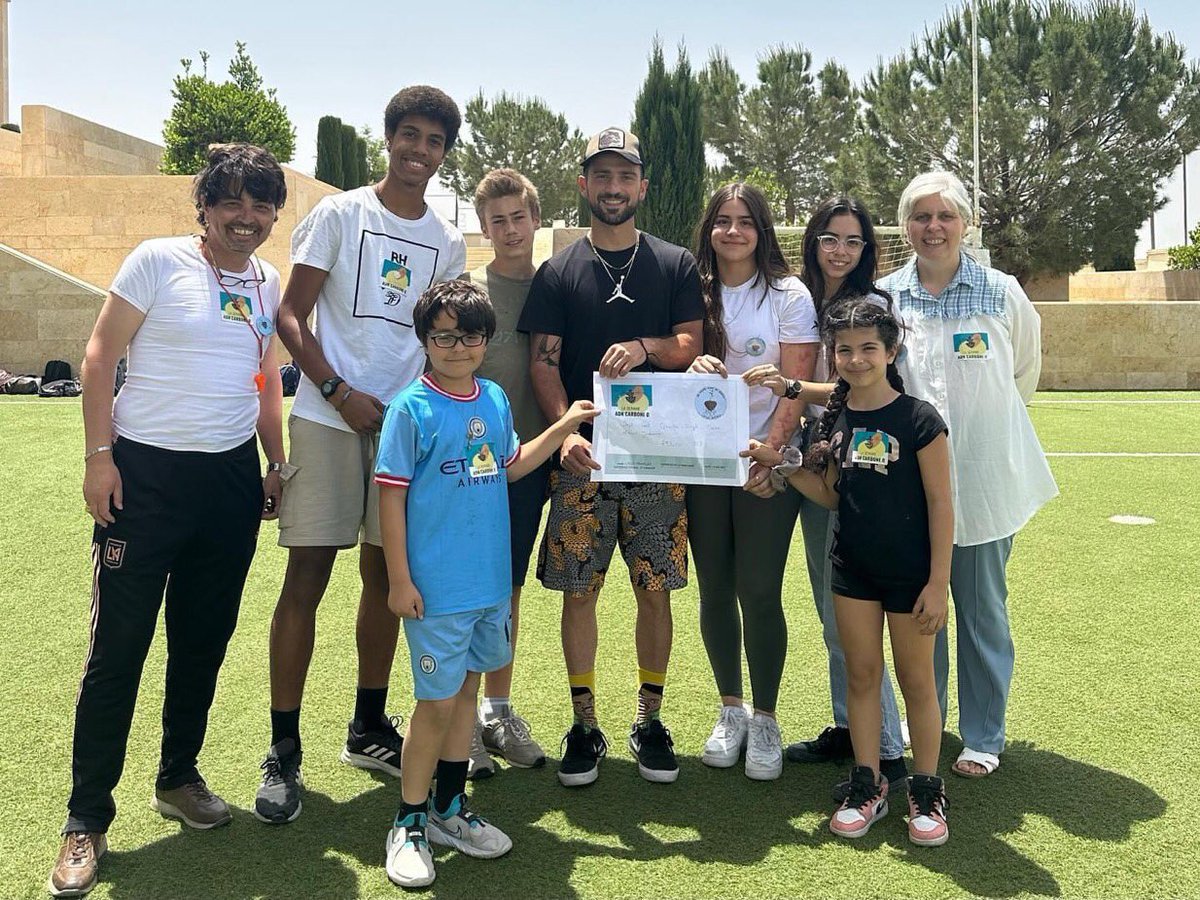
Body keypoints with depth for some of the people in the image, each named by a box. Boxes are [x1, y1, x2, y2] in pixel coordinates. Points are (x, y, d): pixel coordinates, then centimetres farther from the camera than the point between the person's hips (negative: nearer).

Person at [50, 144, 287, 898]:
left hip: (232, 479, 5)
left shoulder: (269, 284, 10)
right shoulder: (158, 261, -6)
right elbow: (100, 357, -6)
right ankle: (87, 819, 12)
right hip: (146, 473, -5)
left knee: (205, 639, 13)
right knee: (119, 644, -1)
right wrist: (99, 455, -11)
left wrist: (277, 465, 15)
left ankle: (179, 777, 32)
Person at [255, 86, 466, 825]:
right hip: (329, 420, -4)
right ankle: (284, 751, 4)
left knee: (387, 575, 10)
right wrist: (339, 392, -14)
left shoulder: (448, 242, 12)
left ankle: (369, 729, 25)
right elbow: (291, 316, -3)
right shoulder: (340, 215, 1)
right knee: (307, 577, -5)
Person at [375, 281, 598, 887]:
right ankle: (409, 824, 18)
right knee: (438, 701, 0)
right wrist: (399, 580, -12)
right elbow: (391, 496, -10)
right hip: (437, 586, -6)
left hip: (490, 581, 6)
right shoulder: (411, 408, -11)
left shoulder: (496, 399, 7)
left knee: (467, 687, 16)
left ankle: (450, 809, 31)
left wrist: (564, 427, 13)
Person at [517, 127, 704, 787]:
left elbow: (691, 347, 3)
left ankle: (649, 721, 19)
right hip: (582, 457, 0)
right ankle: (584, 725, 16)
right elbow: (543, 363, 0)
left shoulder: (675, 265, 10)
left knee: (655, 589, 4)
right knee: (578, 590, 2)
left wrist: (645, 348, -19)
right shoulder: (558, 272, 8)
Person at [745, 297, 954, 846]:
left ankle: (926, 792, 23)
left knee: (916, 681, 8)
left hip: (910, 573, -4)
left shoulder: (918, 420, -13)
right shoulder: (835, 420, 3)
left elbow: (940, 505, -11)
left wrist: (938, 582, -13)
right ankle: (867, 787, 25)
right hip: (852, 568, 5)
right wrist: (782, 465, -3)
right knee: (861, 675, 12)